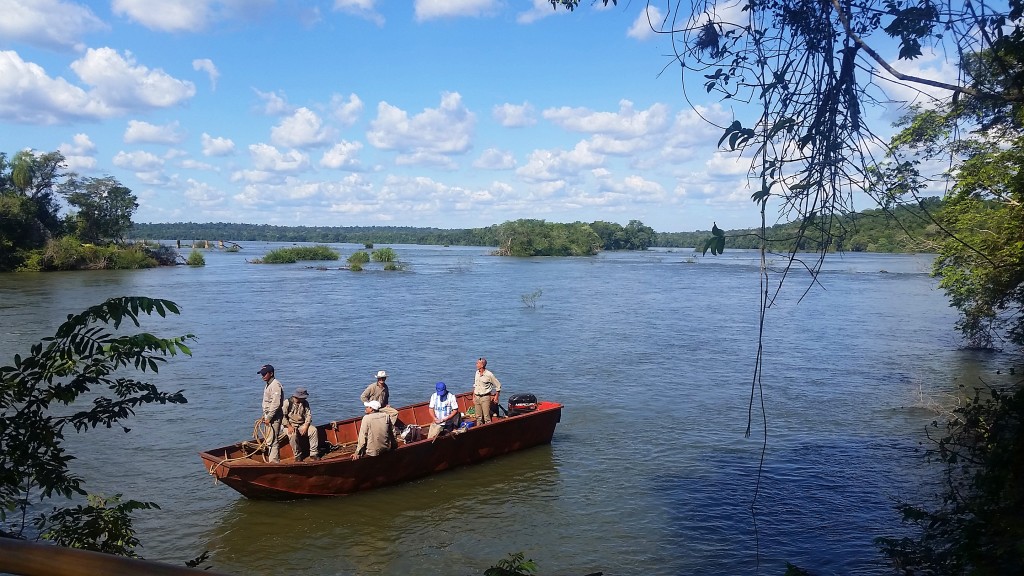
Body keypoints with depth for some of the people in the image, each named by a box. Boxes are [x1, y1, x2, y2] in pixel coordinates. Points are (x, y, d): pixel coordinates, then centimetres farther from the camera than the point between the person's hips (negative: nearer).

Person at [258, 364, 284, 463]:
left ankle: (274, 461, -4)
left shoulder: (275, 385, -17)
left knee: (272, 440, -9)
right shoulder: (267, 384, 15)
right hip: (269, 416, 10)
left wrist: (269, 417, -21)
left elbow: (276, 404, -23)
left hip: (274, 417, -10)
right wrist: (265, 416, 19)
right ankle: (270, 459, 22)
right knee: (269, 439, 15)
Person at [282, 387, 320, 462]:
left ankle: (314, 453, -17)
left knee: (313, 430, -22)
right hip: (290, 424, -4)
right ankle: (297, 455, -17)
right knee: (293, 435, -36)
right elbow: (283, 416, -13)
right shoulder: (287, 402, -9)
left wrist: (305, 426, -15)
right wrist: (289, 426, -22)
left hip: (302, 424, 4)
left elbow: (308, 415, -1)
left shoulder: (305, 403, 4)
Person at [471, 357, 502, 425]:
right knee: (478, 417, 9)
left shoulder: (489, 374, -11)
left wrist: (496, 397, -2)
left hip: (485, 397, -6)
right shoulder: (477, 373, 7)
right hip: (477, 397, 6)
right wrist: (473, 397, 15)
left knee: (486, 417, -8)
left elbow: (498, 385, -2)